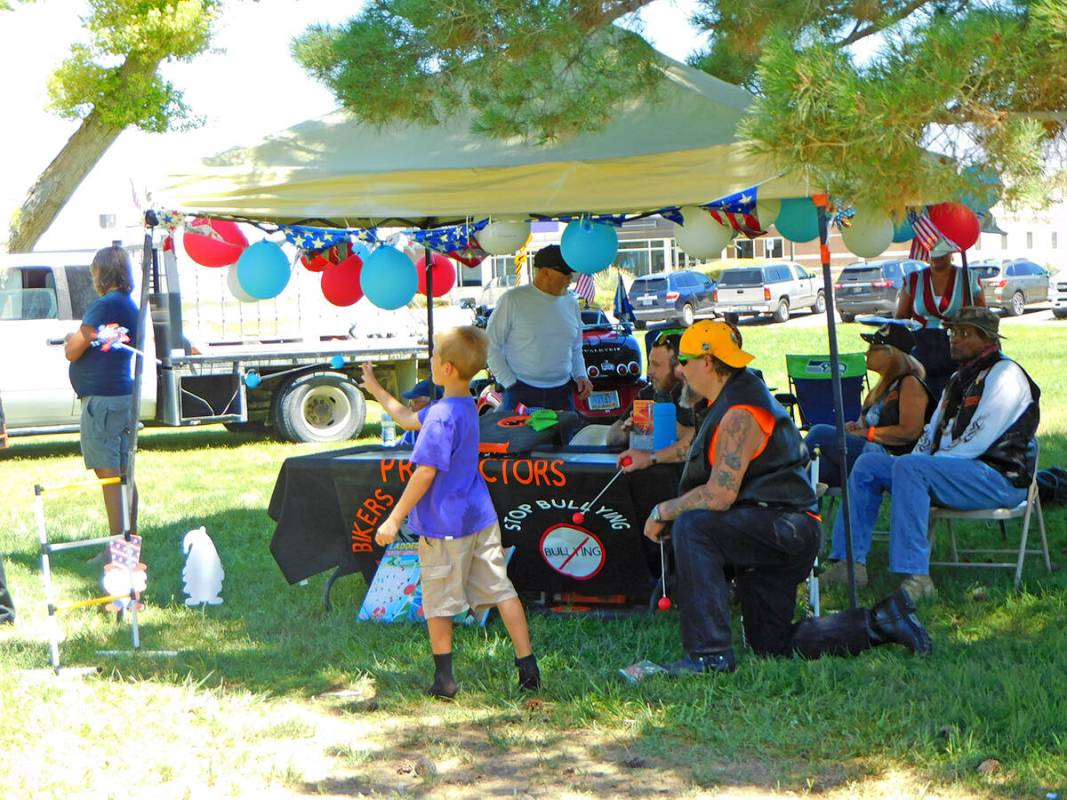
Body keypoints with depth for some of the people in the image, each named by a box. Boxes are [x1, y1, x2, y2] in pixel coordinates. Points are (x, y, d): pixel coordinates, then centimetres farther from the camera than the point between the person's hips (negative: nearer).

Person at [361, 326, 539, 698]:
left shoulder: (442, 416, -21)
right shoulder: (466, 406, 9)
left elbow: (425, 473, -22)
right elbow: (410, 420, 24)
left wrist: (395, 518, -16)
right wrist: (377, 391, 32)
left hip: (444, 526, -8)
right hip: (480, 517, 8)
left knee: (438, 602, 6)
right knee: (501, 590, 9)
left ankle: (444, 678, 12)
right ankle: (528, 667, 11)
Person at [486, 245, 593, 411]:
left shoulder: (571, 303, 10)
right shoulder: (513, 299, -6)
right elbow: (491, 346, -4)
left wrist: (581, 376, 4)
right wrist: (510, 383, -9)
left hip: (562, 393, 4)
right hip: (521, 394, -4)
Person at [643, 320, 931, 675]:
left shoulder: (739, 415, -19)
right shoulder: (735, 399, 14)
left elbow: (719, 495, -25)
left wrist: (663, 511, -13)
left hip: (785, 526, -11)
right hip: (775, 533, 11)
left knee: (691, 528, -29)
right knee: (772, 643, 13)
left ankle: (710, 654, -29)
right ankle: (878, 622, 18)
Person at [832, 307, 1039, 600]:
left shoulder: (1004, 375, -8)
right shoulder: (959, 378, 23)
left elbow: (977, 440, -18)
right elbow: (932, 433, 24)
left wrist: (927, 464, -14)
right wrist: (912, 463, 5)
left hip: (998, 478, -10)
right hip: (954, 472, 10)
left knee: (910, 467, -33)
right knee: (868, 464, 0)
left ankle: (916, 578, -38)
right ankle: (851, 562, -8)